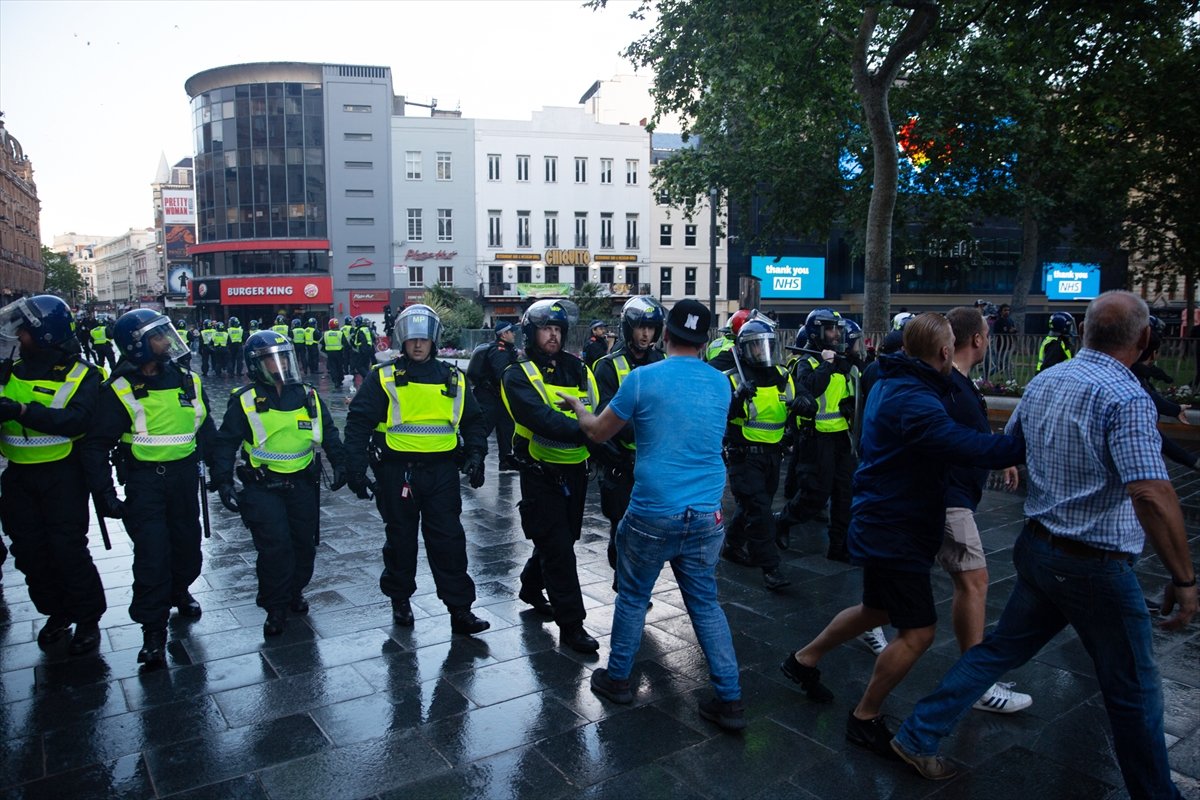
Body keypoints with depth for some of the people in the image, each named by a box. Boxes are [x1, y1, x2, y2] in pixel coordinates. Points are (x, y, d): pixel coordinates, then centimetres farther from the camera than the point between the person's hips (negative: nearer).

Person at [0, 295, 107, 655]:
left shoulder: (80, 375, -10)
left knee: (69, 549, 0)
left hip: (62, 475, -5)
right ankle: (56, 613, 29)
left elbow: (78, 421, -24)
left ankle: (87, 619, 15)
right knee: (30, 551, 12)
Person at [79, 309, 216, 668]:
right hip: (144, 479, -4)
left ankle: (178, 591, 42)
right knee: (152, 552, -8)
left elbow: (206, 428, 16)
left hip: (185, 474, 4)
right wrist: (104, 494, -11)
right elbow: (96, 445, -7)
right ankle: (153, 630, 3)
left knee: (187, 543, 14)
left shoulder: (187, 380, 3)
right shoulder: (120, 391, -10)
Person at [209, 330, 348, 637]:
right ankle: (275, 608, 8)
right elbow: (226, 443, -2)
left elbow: (328, 432, 15)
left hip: (303, 483, 4)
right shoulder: (245, 401, -6)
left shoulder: (308, 396, 5)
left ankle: (294, 591, 33)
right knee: (275, 547, -9)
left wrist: (339, 464, 7)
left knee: (304, 543, 10)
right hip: (263, 486, -4)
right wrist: (223, 483, -9)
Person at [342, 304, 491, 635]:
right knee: (401, 538, 12)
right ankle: (400, 599, 31)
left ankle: (460, 609, 7)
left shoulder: (453, 379, 9)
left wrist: (475, 454, 2)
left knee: (449, 540, 1)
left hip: (442, 470, 2)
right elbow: (359, 422, -3)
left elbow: (472, 421, 16)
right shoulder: (384, 377, -1)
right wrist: (355, 465, -11)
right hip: (398, 469, -1)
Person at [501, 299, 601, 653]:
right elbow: (540, 418, -28)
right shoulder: (518, 376, -11)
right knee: (558, 548, -3)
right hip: (542, 473, -6)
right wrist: (584, 431, -40)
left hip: (575, 470, 6)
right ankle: (571, 623, 9)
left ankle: (531, 588, 45)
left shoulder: (578, 370, 6)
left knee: (560, 539, 21)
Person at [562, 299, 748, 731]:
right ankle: (730, 699, 19)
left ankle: (617, 678, 32)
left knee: (633, 597, 15)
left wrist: (579, 408, 23)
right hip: (706, 516, 4)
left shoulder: (643, 378, -10)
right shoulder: (721, 384, 3)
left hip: (652, 514, -3)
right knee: (706, 603, 15)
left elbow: (599, 432, 1)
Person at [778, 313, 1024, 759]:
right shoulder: (913, 401, -27)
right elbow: (970, 448, -35)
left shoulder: (893, 385, 7)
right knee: (918, 632, 1)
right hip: (895, 531, -10)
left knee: (876, 610, 25)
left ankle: (804, 659, 38)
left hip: (883, 522, 10)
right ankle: (865, 718, 15)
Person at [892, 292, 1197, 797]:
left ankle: (919, 736, 22)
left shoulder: (1042, 382, 2)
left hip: (1038, 546, 7)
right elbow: (1152, 495, -30)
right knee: (1133, 691, 13)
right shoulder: (1127, 398, -21)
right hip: (1096, 566, -6)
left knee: (1000, 648, 18)